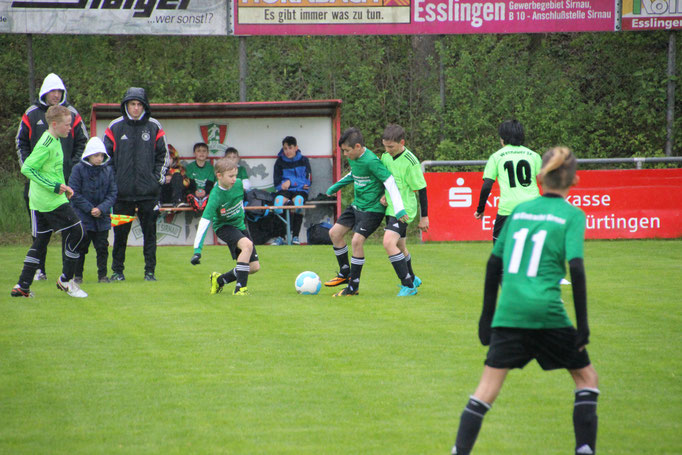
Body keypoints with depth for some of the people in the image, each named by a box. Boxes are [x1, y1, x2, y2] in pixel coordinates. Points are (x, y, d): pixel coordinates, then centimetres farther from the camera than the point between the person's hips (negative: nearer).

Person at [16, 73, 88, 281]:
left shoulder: (72, 115, 7)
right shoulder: (31, 115, 7)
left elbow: (82, 143, 11)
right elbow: (21, 143, 11)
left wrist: (74, 164, -1)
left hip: (67, 178, 0)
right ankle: (39, 269, 9)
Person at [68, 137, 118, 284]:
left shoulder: (108, 171, 4)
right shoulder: (79, 169, -6)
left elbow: (112, 193, 4)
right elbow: (74, 194, -7)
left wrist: (101, 209, -12)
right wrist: (90, 209, -14)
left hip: (102, 217, 2)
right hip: (83, 218, -2)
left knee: (102, 247, 4)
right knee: (81, 247, 3)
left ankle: (102, 275, 13)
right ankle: (77, 275, 13)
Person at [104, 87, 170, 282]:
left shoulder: (154, 127, 5)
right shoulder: (115, 127, 5)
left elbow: (163, 155, 11)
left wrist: (158, 177, 1)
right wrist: (111, 180, 2)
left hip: (148, 192, 0)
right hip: (122, 191, 0)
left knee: (149, 231, 1)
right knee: (120, 232, 2)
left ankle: (150, 271, 8)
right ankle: (117, 270, 11)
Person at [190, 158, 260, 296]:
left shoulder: (238, 184, -10)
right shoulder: (215, 196, -28)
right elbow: (204, 222, -31)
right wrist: (197, 250, -37)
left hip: (239, 225, 7)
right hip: (223, 227, -7)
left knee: (255, 266, 1)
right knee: (247, 245, -35)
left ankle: (219, 280, 21)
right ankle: (240, 288, -31)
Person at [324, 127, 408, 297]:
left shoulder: (371, 161, -23)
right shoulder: (353, 158, 3)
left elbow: (390, 182, -25)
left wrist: (398, 208, -31)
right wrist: (337, 185, 26)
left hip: (372, 208, -9)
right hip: (357, 205, 9)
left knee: (357, 240, -18)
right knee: (335, 233, 9)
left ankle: (353, 286, -10)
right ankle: (345, 273, 25)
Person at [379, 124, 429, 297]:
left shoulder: (410, 162, -18)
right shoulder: (385, 157, 4)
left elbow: (421, 189, -12)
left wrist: (424, 217, -9)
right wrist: (384, 195, 0)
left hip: (404, 210, -8)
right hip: (391, 209, 8)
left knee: (389, 242, -23)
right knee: (400, 246, 21)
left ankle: (408, 285, -18)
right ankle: (412, 279, 43)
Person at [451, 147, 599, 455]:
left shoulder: (519, 210, 13)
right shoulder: (572, 215, 0)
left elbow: (494, 263, 15)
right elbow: (576, 268, -10)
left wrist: (487, 313, 22)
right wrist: (582, 324, -8)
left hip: (509, 312, 4)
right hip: (547, 312, -4)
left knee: (487, 390, 6)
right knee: (586, 377, 14)